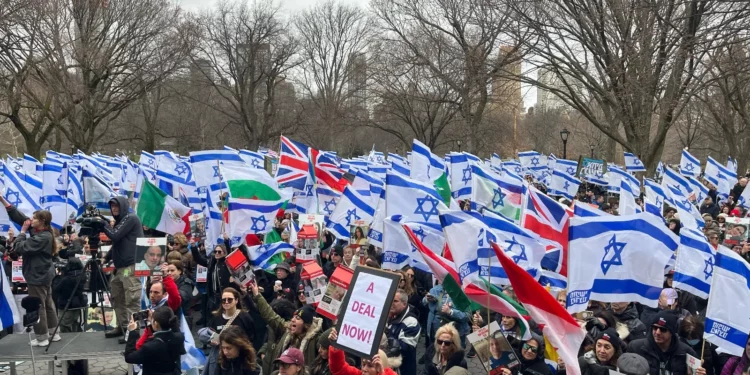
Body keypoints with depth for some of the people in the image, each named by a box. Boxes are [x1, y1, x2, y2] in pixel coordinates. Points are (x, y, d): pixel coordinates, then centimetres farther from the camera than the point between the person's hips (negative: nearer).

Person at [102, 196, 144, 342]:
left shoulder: (131, 218, -8)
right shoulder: (120, 221, 20)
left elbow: (115, 236, -15)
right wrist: (106, 258, 13)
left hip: (131, 266, -10)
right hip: (120, 266, 10)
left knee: (131, 300, -10)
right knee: (117, 298, 13)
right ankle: (122, 327, 22)